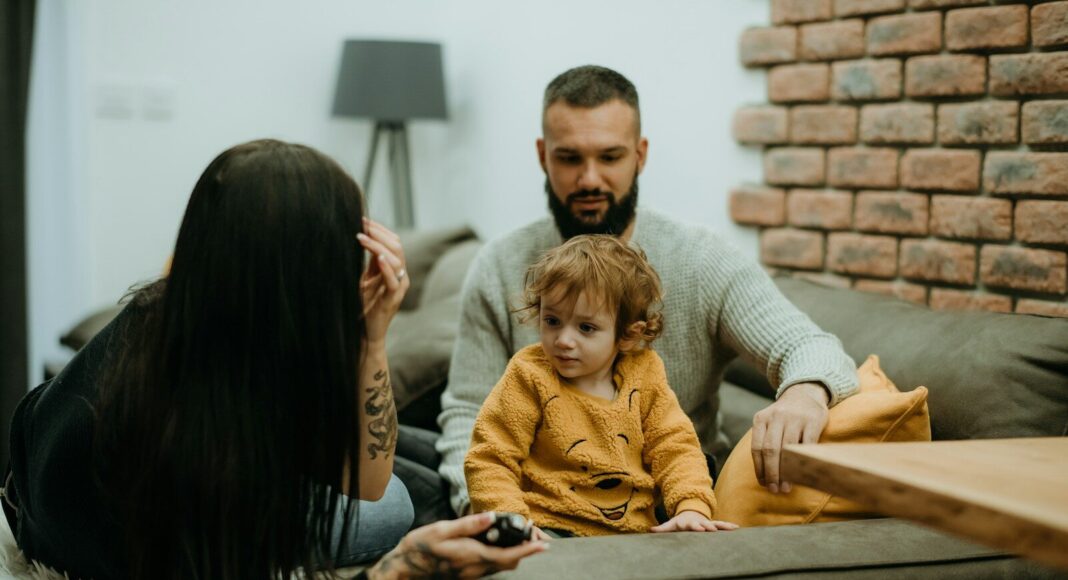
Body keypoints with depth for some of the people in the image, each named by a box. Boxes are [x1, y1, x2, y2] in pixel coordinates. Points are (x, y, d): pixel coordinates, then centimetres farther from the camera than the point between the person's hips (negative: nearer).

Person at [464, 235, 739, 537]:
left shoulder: (643, 374, 6)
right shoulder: (530, 377, -3)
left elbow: (675, 449, 8)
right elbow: (490, 460, -4)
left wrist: (692, 508, -11)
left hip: (634, 532, 3)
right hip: (553, 527, -3)